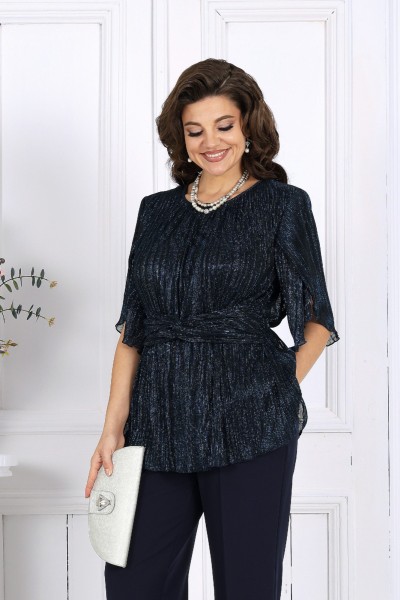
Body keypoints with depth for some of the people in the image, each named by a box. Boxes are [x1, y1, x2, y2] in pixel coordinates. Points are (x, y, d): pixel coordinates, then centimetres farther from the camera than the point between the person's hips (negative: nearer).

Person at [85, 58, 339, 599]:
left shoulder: (283, 204, 3)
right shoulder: (157, 211, 13)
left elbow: (316, 323, 5)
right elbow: (133, 327, 10)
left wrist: (274, 393, -2)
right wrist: (113, 427, 4)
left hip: (249, 427, -3)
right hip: (158, 423, 4)